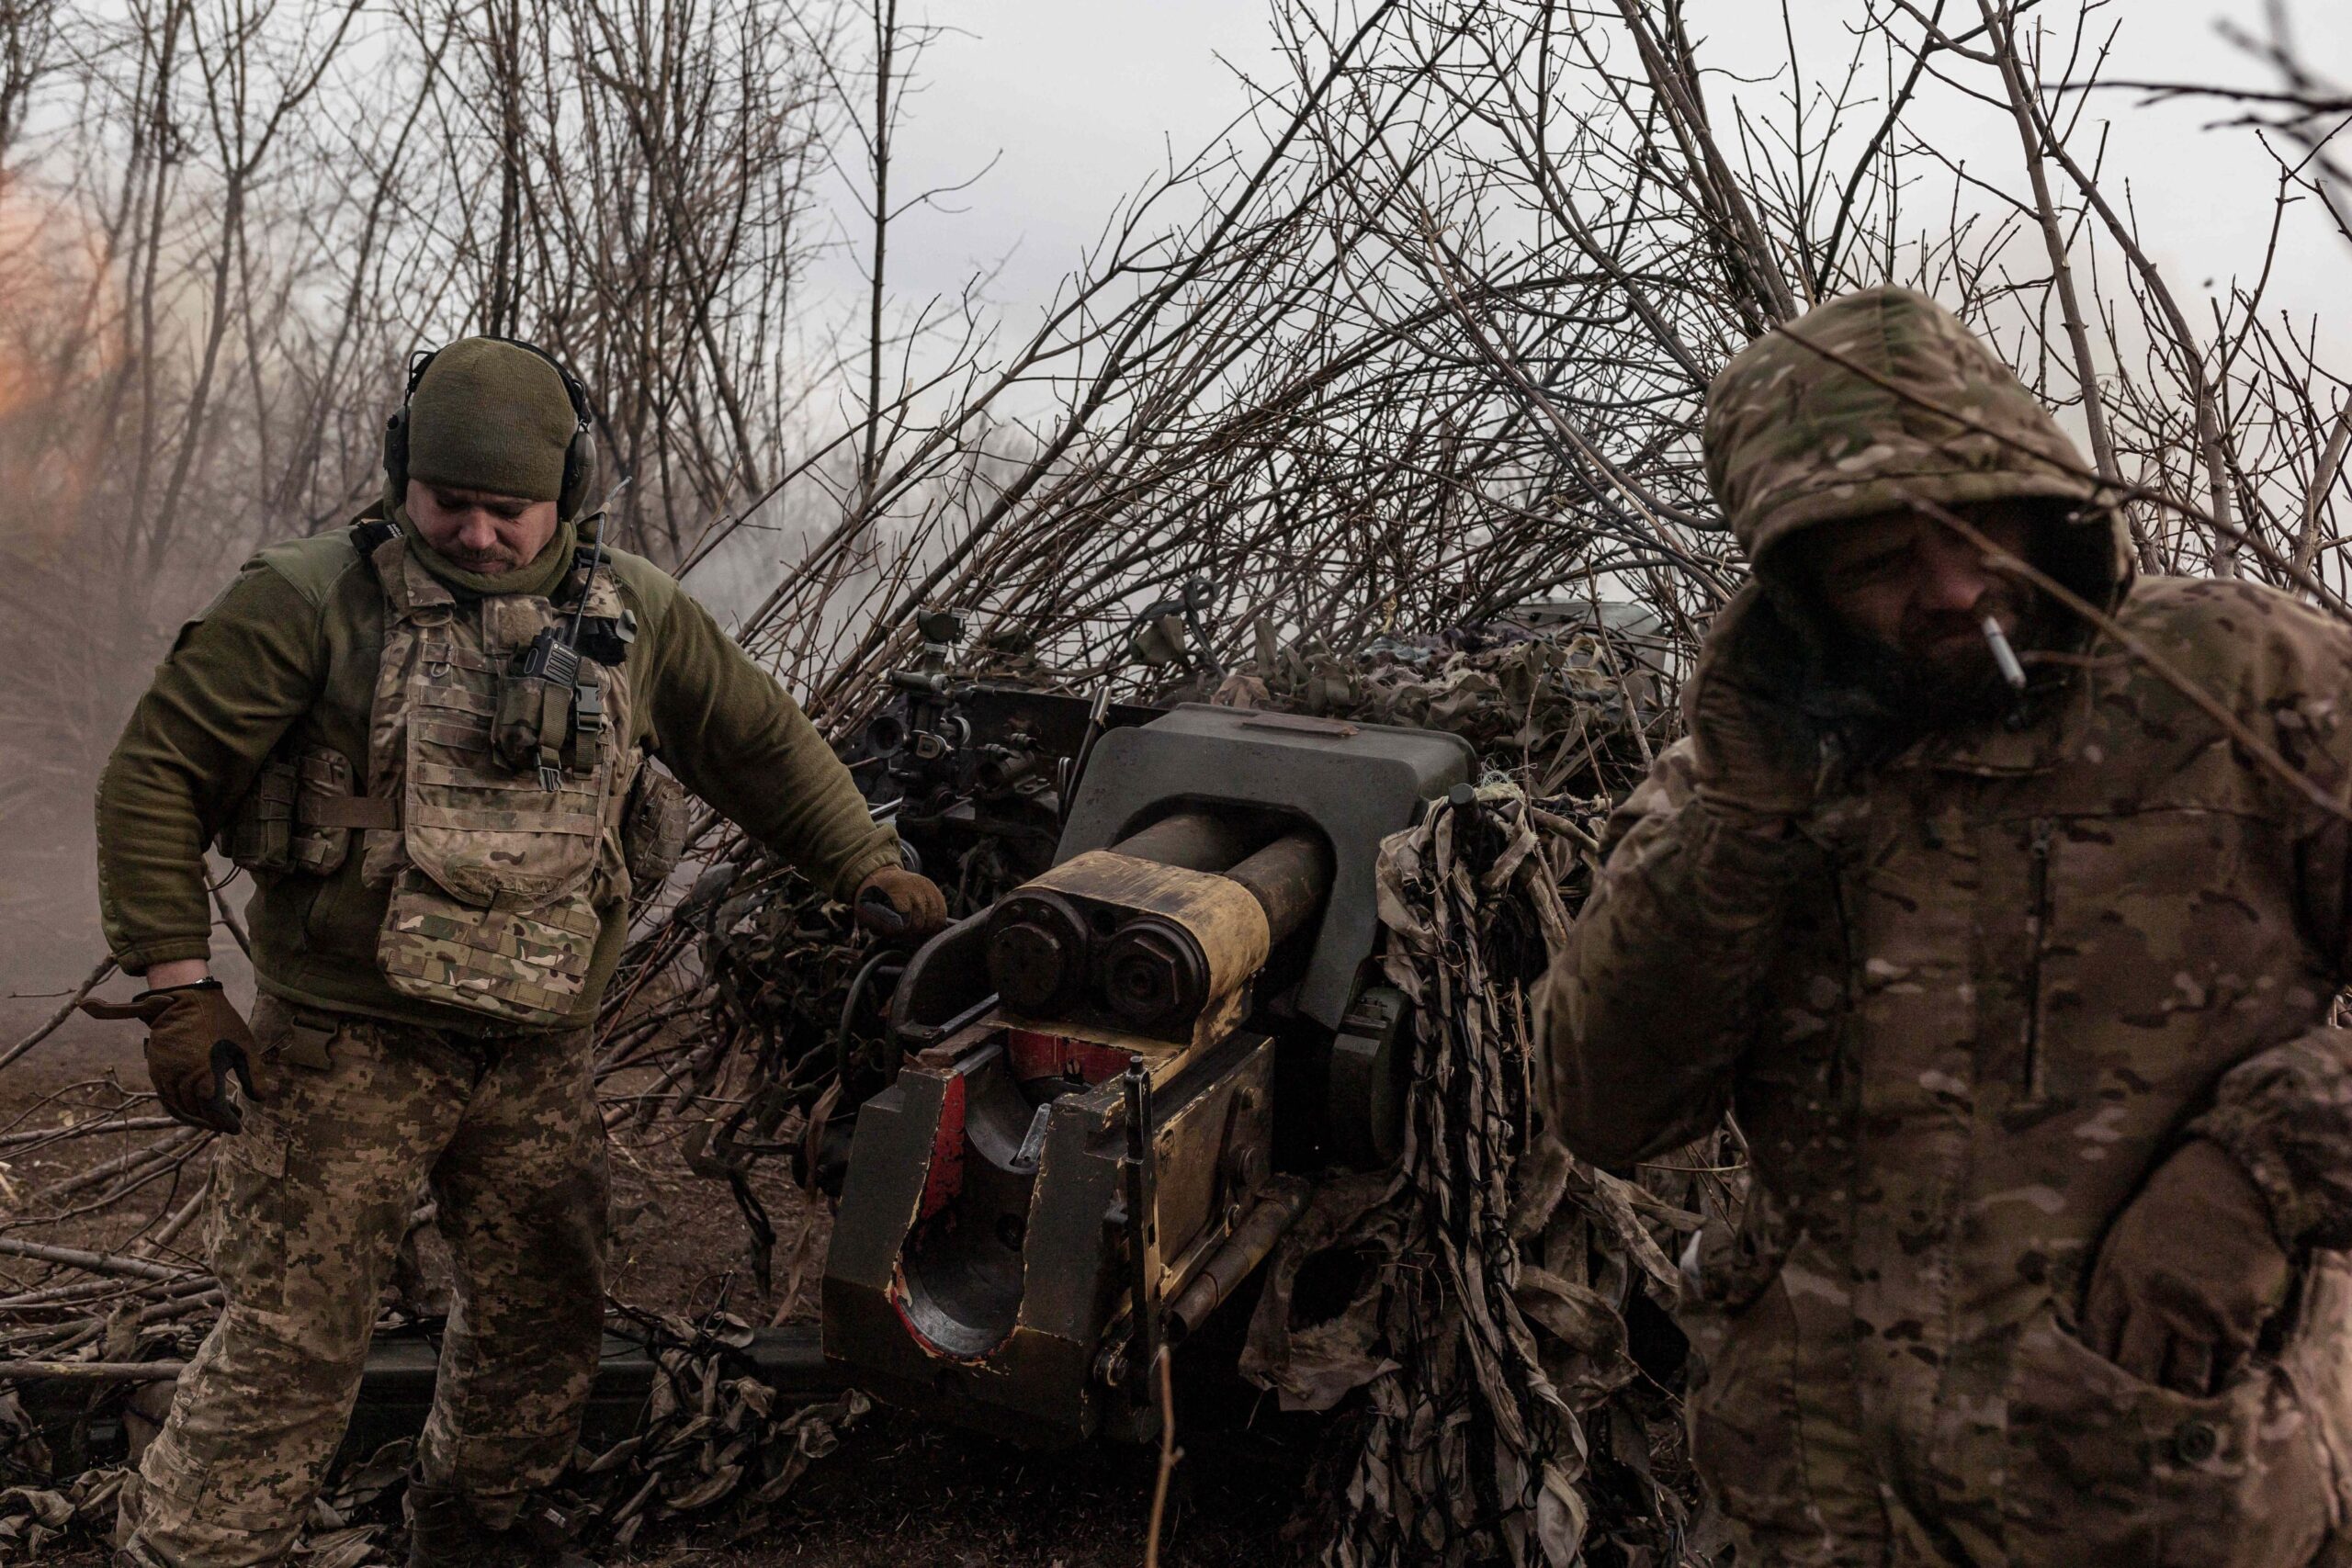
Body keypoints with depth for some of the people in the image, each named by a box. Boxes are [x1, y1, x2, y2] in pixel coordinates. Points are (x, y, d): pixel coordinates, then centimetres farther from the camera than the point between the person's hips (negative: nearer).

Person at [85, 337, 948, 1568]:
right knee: (289, 1342, -1)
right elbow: (157, 773, -6)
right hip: (345, 1051, -4)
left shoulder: (636, 614, 4)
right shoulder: (314, 601, -8)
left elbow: (759, 740, 16)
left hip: (540, 1061, 4)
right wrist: (176, 986, -10)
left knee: (542, 1326, 16)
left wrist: (863, 864, 10)